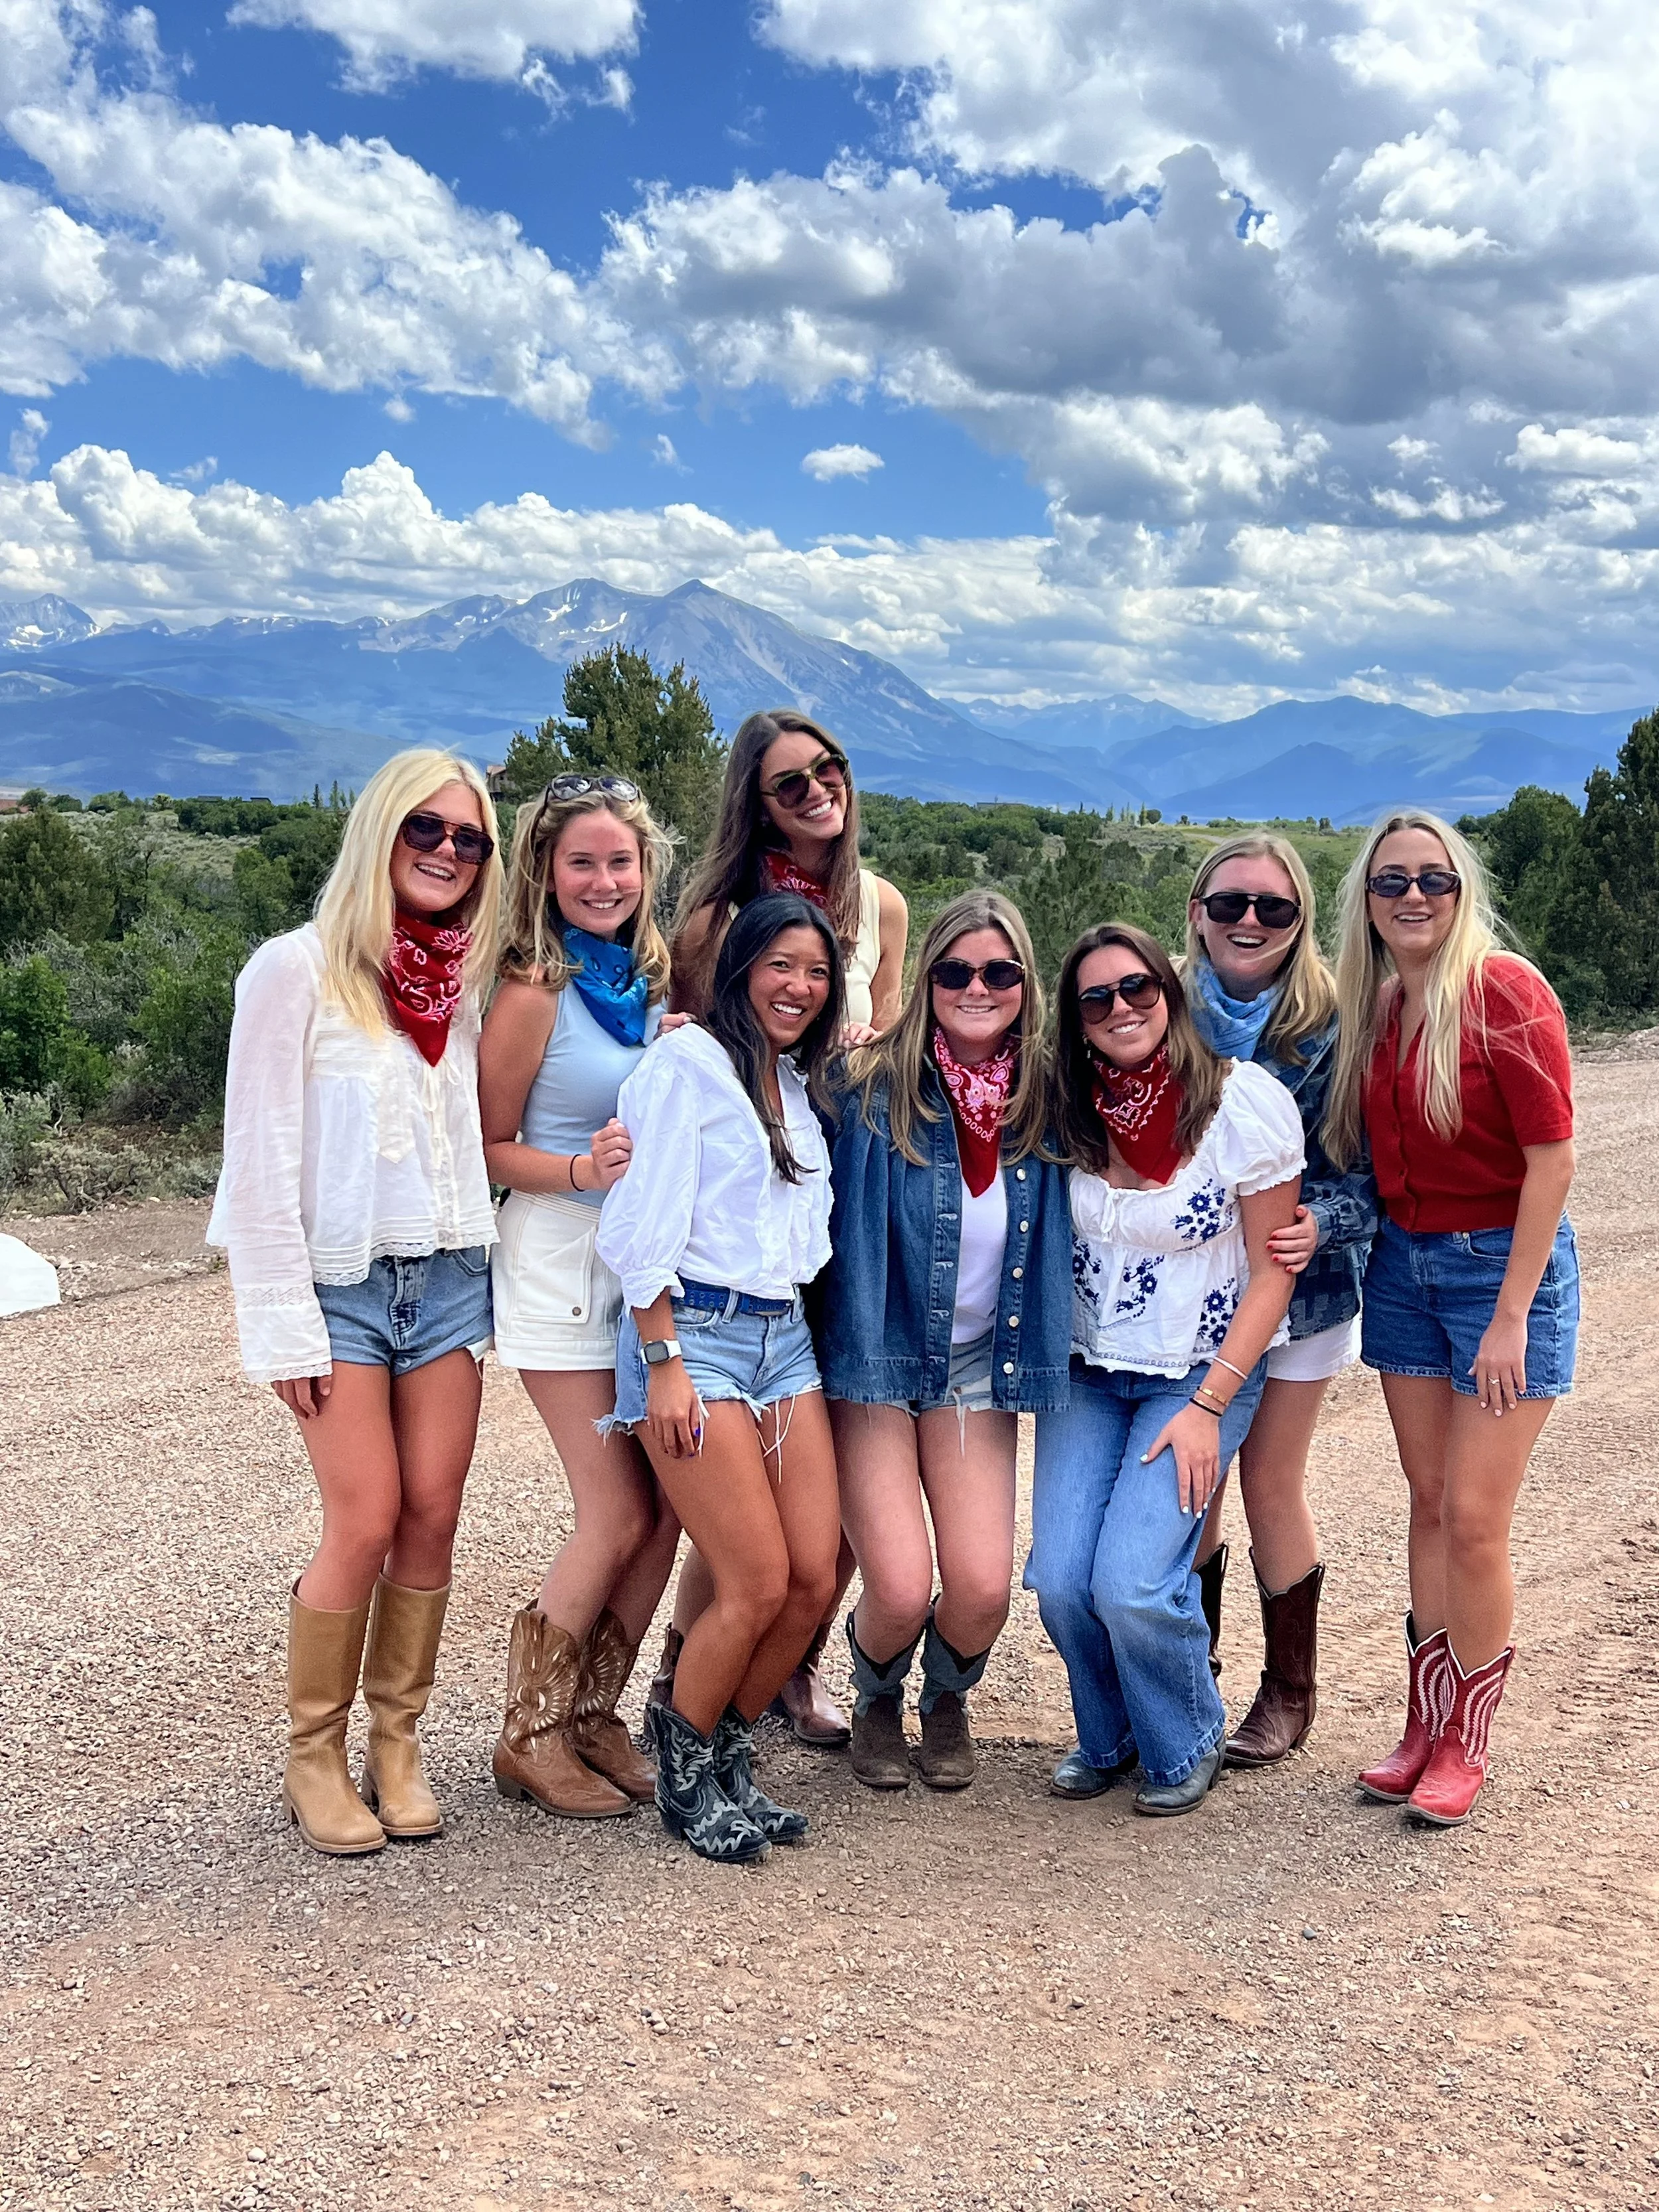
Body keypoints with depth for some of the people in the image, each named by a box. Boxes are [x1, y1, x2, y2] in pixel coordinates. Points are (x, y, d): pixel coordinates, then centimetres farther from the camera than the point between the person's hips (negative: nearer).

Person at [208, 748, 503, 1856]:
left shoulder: (466, 978, 9)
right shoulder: (299, 968, -7)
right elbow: (260, 1158, -9)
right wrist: (283, 1326, -12)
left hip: (447, 1275, 5)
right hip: (340, 1280, -5)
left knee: (433, 1518, 3)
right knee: (368, 1523, -9)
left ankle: (398, 1742, 18)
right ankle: (315, 1755, 10)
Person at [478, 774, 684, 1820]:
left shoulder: (654, 977, 7)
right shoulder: (535, 994, -11)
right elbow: (491, 1146, -7)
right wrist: (582, 1169, -23)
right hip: (565, 1267, -6)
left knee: (664, 1511, 5)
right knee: (622, 1517, -6)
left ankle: (595, 1715, 21)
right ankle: (531, 1737, 12)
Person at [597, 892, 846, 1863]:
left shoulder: (801, 1082, 17)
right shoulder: (689, 1060, -6)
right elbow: (646, 1226, -11)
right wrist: (663, 1366, -15)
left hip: (786, 1336, 7)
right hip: (696, 1334, -7)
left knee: (816, 1576, -1)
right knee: (761, 1583, -10)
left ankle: (728, 1755, 21)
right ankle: (684, 1770, 14)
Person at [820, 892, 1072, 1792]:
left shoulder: (1039, 1101, -1)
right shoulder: (875, 1089, -12)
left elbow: (1059, 1240, 13)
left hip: (979, 1367, 3)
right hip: (876, 1357, -3)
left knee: (982, 1587, -10)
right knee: (901, 1590, -12)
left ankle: (948, 1699, 26)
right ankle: (877, 1701, 25)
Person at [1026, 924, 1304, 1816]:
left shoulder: (1245, 1101, -13)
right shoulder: (1069, 1111, -3)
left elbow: (1272, 1270, -9)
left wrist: (1206, 1407, -13)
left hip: (1203, 1374, -3)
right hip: (1088, 1374, 4)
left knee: (1131, 1583, -17)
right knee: (1059, 1579, -10)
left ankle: (1186, 1745, 13)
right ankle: (1106, 1738, 21)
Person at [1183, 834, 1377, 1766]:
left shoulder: (1332, 1026, -11)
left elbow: (1368, 1165, -11)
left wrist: (1321, 1226, -28)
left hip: (1300, 1288, -2)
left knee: (1271, 1484, 5)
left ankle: (1291, 1689, 24)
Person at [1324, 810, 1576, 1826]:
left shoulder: (1504, 989, -15)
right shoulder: (1371, 1005, 4)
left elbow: (1552, 1158, -17)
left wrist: (1510, 1317, -17)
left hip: (1506, 1263, -6)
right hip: (1405, 1265, 6)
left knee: (1474, 1518, -4)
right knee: (1430, 1502, 11)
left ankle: (1466, 1744, 14)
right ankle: (1425, 1727, 21)